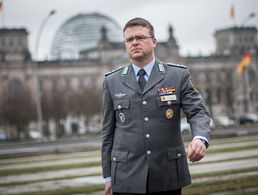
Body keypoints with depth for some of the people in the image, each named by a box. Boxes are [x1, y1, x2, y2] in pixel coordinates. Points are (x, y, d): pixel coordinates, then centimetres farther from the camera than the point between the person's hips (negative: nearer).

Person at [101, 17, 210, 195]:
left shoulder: (179, 75, 3)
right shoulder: (112, 81, 7)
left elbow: (198, 112, -3)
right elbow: (108, 131, 9)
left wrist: (200, 138, -25)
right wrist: (108, 175, 7)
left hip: (168, 176, 0)